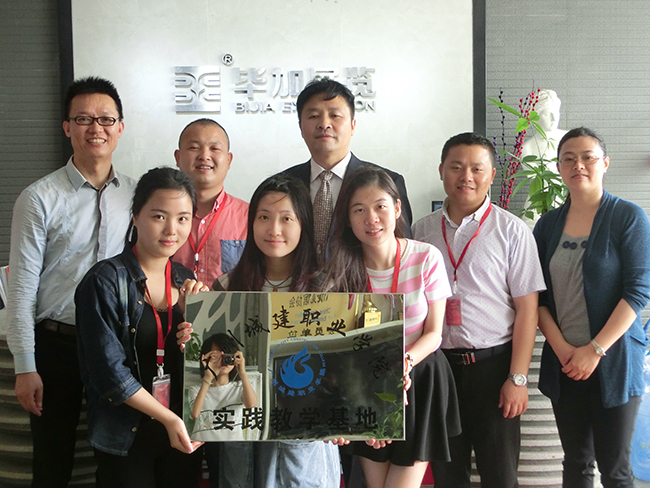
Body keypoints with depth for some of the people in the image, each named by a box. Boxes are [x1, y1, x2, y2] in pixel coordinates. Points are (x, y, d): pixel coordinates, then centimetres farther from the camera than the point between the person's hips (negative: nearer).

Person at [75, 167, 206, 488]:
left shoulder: (186, 281, 4)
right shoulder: (104, 281, -12)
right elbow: (108, 370, -15)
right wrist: (168, 418, -16)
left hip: (183, 434, 5)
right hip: (126, 437, -4)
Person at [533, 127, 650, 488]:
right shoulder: (548, 224, 8)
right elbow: (537, 294, 6)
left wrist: (595, 350, -15)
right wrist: (561, 347, -7)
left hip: (613, 361, -3)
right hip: (563, 362, 4)